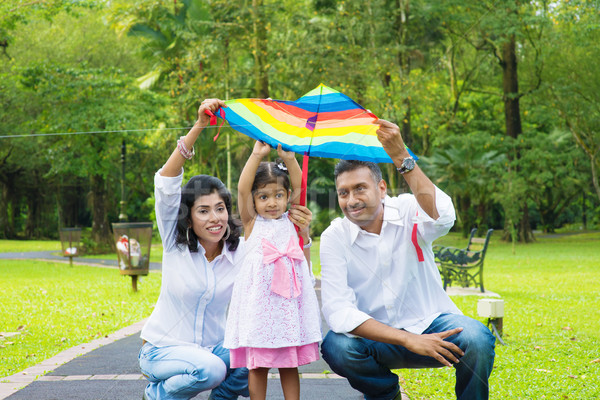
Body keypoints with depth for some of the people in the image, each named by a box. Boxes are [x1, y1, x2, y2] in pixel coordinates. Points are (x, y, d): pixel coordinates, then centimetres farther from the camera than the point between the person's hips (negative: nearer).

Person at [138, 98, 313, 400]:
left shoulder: (240, 253, -6)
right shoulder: (175, 243, -11)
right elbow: (166, 180, -24)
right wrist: (199, 126, -34)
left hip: (213, 348, 3)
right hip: (161, 349, -3)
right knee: (209, 370, -33)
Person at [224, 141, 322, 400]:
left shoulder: (292, 221, 12)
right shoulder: (252, 222, 6)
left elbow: (300, 188, 2)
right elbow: (242, 189, -7)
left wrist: (289, 159, -8)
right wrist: (257, 155, -13)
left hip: (290, 299, 2)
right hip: (259, 300, -2)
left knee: (289, 364, 8)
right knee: (257, 365, 2)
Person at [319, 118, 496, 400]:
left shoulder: (407, 211, -7)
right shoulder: (334, 238, -7)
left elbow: (442, 218, -33)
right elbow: (338, 311, -19)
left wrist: (401, 157, -40)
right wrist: (408, 340, -29)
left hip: (430, 323, -1)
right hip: (376, 337, 1)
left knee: (477, 341, -31)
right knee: (335, 347, -30)